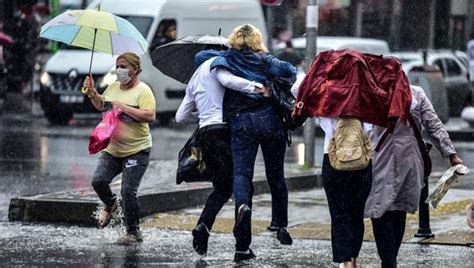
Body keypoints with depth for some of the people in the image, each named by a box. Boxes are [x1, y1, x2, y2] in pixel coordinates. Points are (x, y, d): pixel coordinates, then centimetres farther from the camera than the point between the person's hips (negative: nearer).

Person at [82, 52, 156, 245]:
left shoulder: (143, 91, -11)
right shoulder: (113, 87, 11)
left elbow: (150, 116, -24)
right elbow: (100, 105, 28)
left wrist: (124, 107, -23)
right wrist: (92, 92, 10)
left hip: (136, 150, -6)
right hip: (112, 149, 6)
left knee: (128, 191, -8)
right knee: (98, 181, -9)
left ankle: (133, 232, 6)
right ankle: (110, 205, 24)